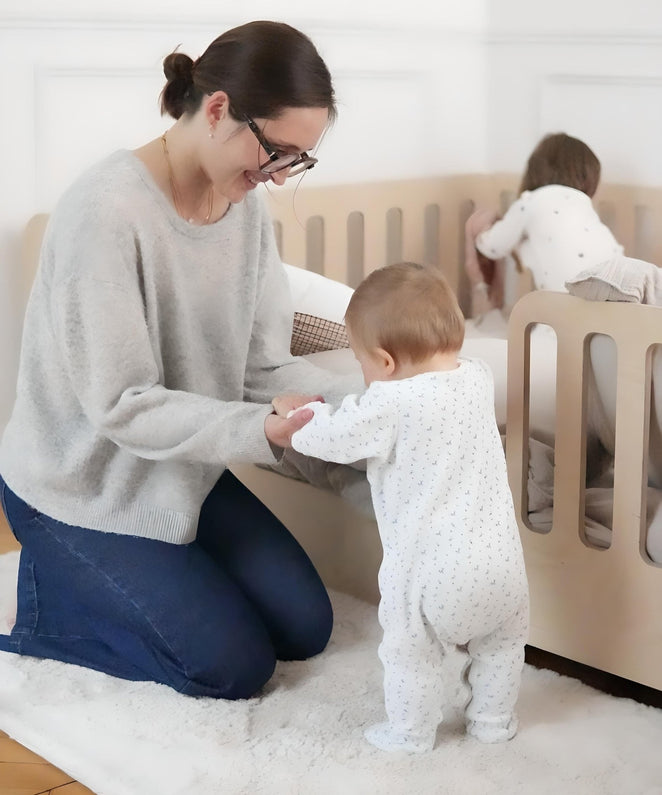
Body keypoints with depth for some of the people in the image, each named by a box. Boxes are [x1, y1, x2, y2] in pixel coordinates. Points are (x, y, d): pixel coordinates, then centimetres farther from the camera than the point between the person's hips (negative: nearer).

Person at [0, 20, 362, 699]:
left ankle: (103, 583, 23)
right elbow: (121, 406, -28)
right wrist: (259, 429, -39)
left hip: (184, 472, 8)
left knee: (305, 628, 9)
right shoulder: (107, 210, -29)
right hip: (83, 490, -7)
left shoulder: (246, 207, -6)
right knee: (235, 666, -7)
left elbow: (265, 366, -5)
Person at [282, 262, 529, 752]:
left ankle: (410, 734, 32)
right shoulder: (478, 378, 2)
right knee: (503, 640, 28)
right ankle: (494, 721, 40)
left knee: (411, 653, 17)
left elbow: (332, 435, -7)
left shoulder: (391, 405, -17)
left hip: (432, 570, -5)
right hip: (500, 559, 6)